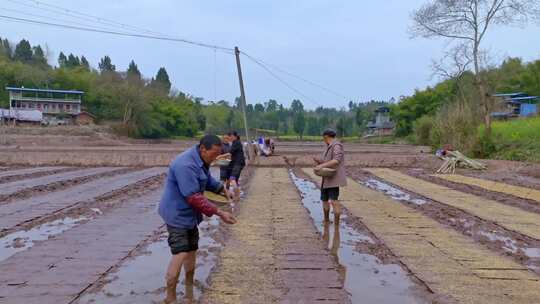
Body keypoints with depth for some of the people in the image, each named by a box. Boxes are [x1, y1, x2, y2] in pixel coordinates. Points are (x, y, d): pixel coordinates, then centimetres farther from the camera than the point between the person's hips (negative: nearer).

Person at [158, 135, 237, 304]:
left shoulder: (201, 161, 3)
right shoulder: (185, 165, -29)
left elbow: (208, 180, 20)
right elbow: (194, 197, -31)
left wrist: (223, 190, 3)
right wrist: (219, 213, -29)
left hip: (189, 214, 10)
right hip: (177, 215, -10)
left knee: (192, 249, 18)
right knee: (180, 254, -13)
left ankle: (189, 284, 36)